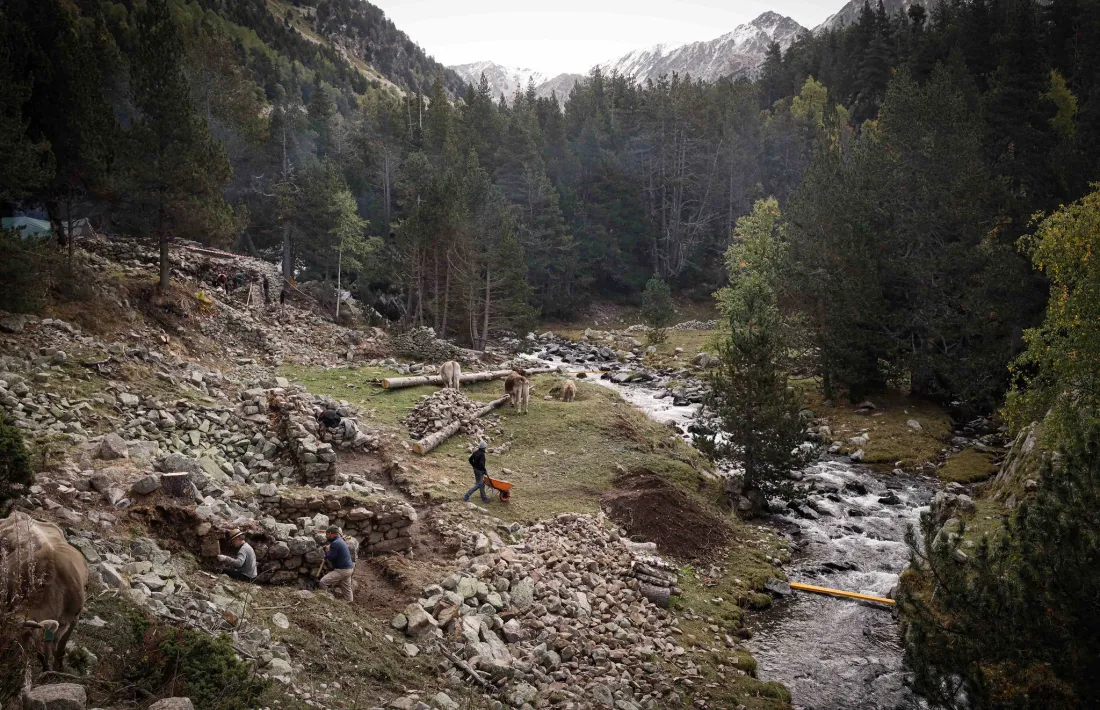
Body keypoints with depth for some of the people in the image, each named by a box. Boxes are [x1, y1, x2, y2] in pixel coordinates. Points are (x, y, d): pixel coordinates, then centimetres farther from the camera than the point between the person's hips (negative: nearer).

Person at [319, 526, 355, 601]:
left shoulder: (335, 543, -18)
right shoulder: (340, 541, 14)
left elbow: (328, 558, -15)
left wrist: (327, 551, 3)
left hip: (342, 570, -10)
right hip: (348, 569, 10)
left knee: (323, 582, -12)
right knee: (347, 592, 15)